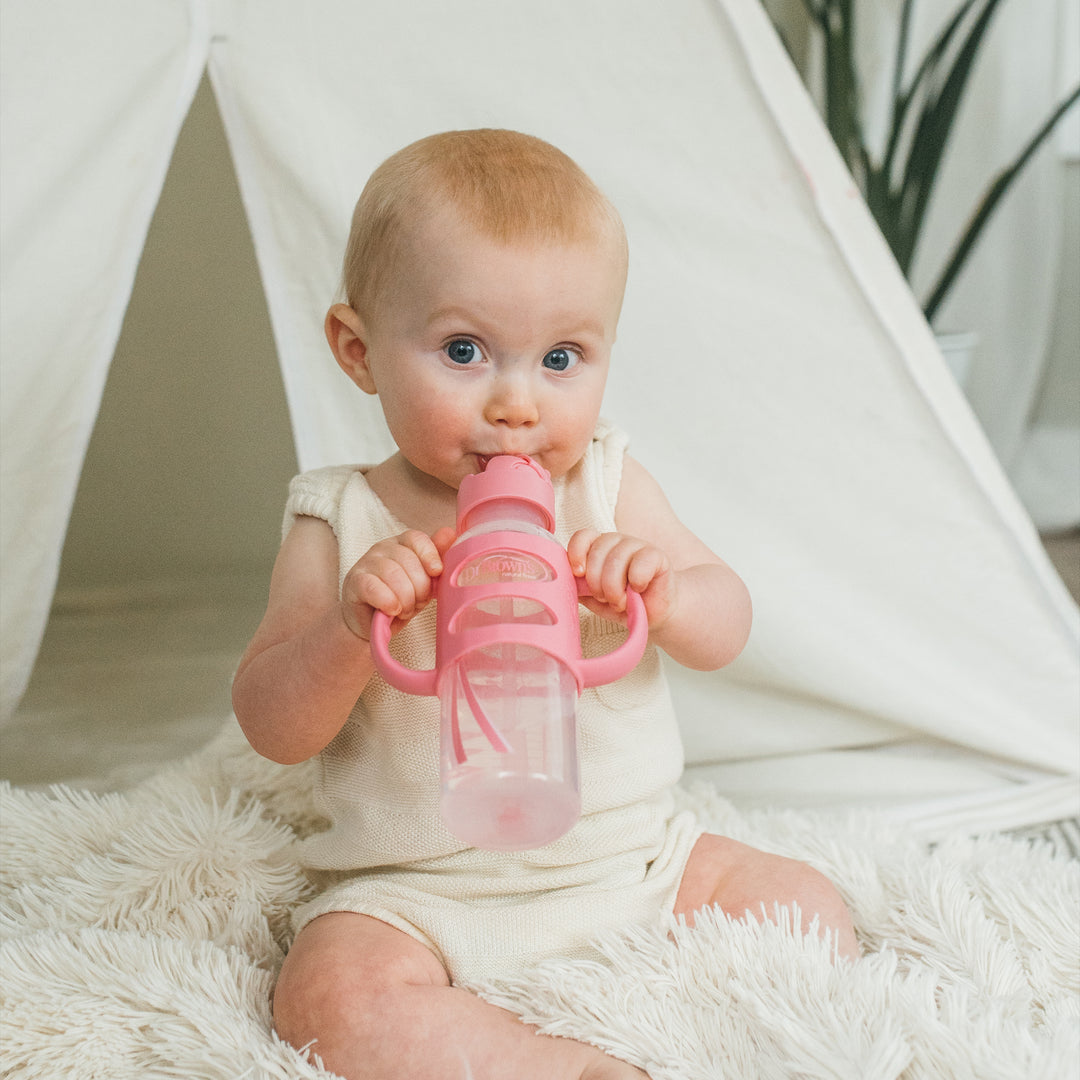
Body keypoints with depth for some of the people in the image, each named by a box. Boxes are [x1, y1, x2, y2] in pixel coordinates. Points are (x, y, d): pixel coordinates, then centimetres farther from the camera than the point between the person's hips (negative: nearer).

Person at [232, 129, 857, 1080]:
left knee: (809, 911, -5)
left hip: (632, 857, 3)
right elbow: (273, 730, -9)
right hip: (418, 889, -2)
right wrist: (348, 625, -29)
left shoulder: (607, 485, 0)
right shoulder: (340, 523, -7)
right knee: (330, 994, -29)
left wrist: (662, 592, -23)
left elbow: (727, 631, 0)